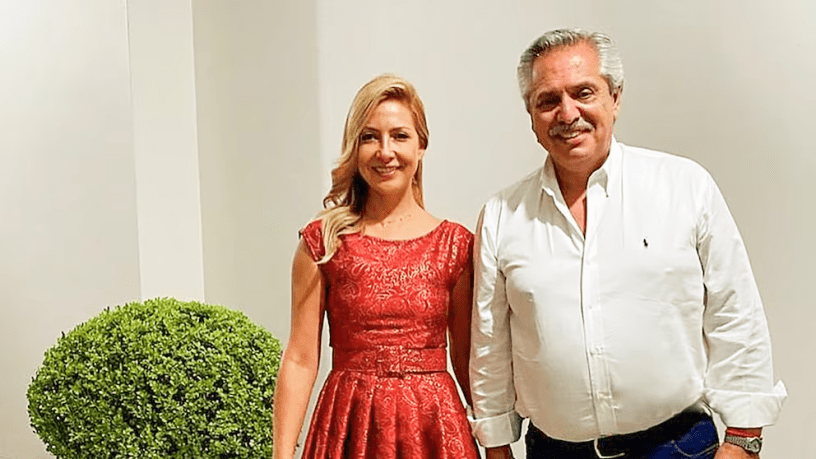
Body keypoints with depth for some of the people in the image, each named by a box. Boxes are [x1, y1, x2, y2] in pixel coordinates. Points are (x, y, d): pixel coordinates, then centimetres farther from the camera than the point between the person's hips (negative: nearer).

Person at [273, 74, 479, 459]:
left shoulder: (456, 244, 0)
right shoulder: (322, 242, -3)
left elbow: (467, 359, 5)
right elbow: (300, 359, -4)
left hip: (434, 426, 1)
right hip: (351, 425, -1)